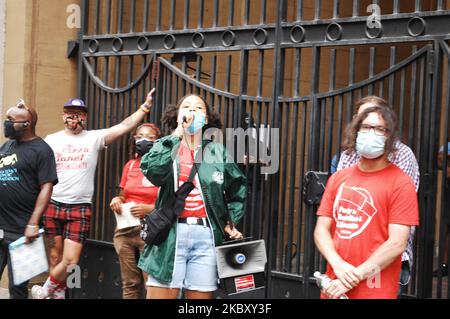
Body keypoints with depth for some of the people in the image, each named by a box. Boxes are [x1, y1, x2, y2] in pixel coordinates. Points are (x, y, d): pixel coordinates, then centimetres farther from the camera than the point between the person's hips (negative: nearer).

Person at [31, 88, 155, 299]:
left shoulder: (94, 138, 2)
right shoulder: (51, 140, 7)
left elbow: (125, 126, -7)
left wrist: (145, 106, -16)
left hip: (80, 209, -1)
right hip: (53, 206, 1)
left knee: (70, 261, -7)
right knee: (55, 258, 7)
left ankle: (45, 291, 14)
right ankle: (58, 294, 22)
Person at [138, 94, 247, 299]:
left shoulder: (218, 152, 12)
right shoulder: (166, 146, 8)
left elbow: (238, 187, 23)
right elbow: (152, 171, -15)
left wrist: (230, 222, 13)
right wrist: (177, 134, -10)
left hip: (206, 235, 2)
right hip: (171, 234, -1)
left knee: (200, 296, 4)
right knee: (161, 294, -5)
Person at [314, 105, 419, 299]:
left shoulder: (400, 184, -7)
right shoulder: (337, 179, 8)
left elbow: (397, 244, -13)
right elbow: (321, 229, 6)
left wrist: (354, 277, -15)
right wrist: (339, 265, -12)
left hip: (375, 291, -4)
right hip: (334, 288, 4)